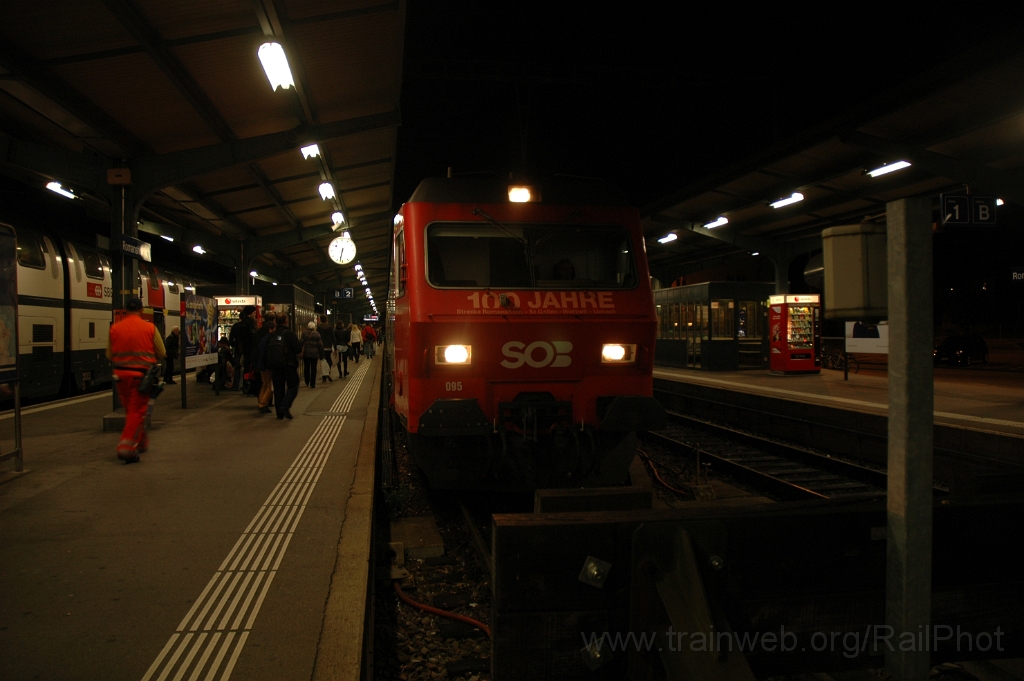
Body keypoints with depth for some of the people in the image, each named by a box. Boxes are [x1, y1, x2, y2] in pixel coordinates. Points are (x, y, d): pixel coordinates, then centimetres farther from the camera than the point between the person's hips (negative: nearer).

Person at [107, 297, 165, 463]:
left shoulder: (115, 328, 0)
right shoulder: (149, 328, -6)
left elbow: (109, 355, 6)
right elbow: (161, 353, 0)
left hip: (121, 374, 3)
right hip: (141, 374, -3)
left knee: (130, 410, 18)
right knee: (137, 411, 1)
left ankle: (141, 442, 30)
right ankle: (126, 447, -9)